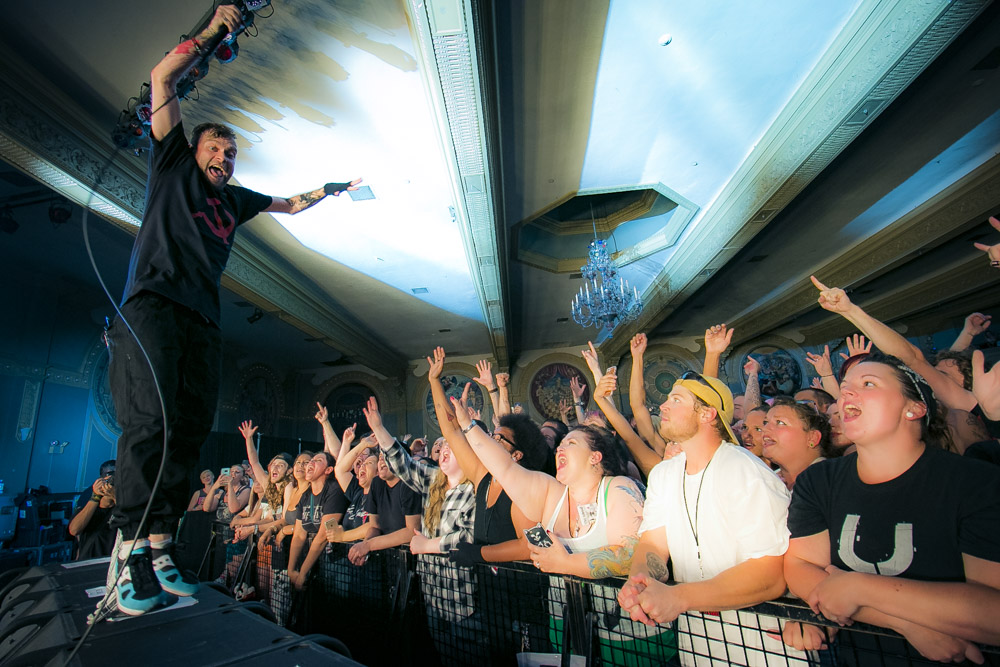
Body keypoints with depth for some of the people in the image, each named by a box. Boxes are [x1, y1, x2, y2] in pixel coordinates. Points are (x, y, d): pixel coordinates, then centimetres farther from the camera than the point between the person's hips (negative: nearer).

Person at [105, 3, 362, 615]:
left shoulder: (235, 200, 28)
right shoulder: (173, 166, 18)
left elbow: (290, 205, 41)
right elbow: (162, 80, 16)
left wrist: (329, 189, 37)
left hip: (203, 322, 5)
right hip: (153, 305, -5)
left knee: (190, 432, -4)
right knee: (149, 421, -18)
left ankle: (160, 548, 0)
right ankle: (130, 552, -12)